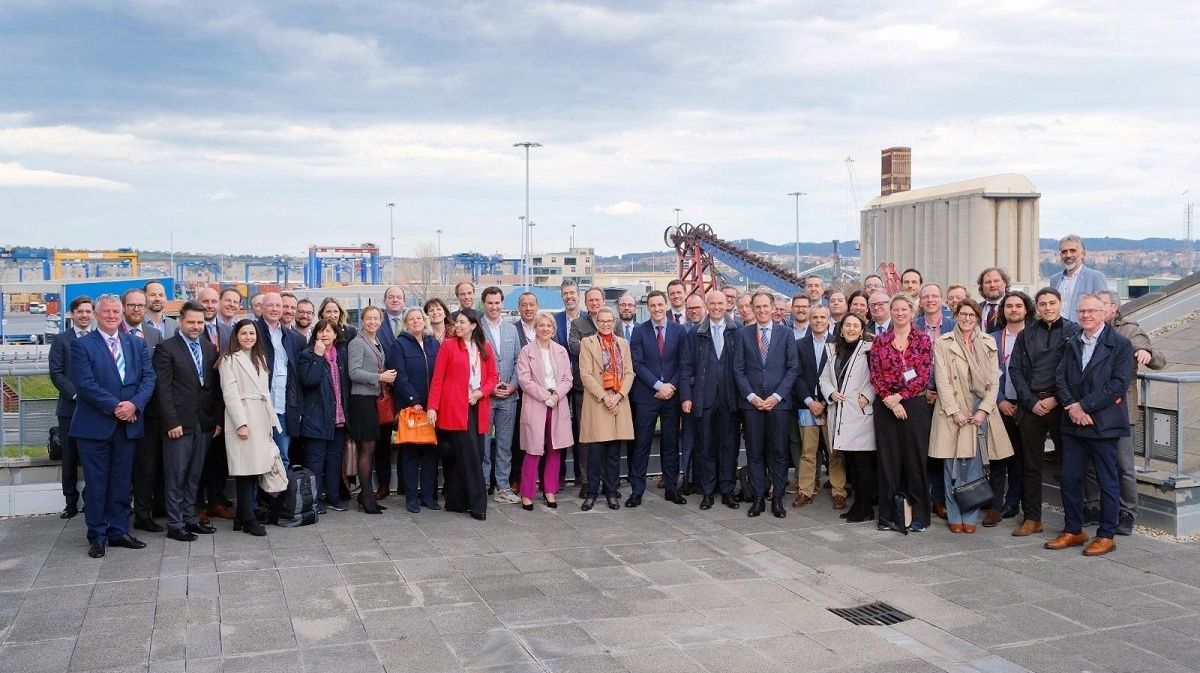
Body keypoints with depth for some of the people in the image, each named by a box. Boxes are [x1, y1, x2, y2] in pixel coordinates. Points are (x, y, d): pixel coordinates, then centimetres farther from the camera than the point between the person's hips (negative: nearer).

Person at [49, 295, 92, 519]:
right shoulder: (61, 339, 4)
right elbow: (56, 373, -2)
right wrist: (76, 395, -13)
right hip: (70, 408, 0)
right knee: (70, 458, 6)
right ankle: (71, 502, 15)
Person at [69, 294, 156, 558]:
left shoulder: (137, 345, 11)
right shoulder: (82, 345, -2)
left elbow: (148, 378, 2)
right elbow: (85, 383, -12)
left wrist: (134, 404, -14)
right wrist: (114, 407, -18)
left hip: (127, 424, 4)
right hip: (94, 425, -4)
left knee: (121, 482, 11)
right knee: (96, 484, 4)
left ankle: (119, 531, 20)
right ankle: (97, 536, 14)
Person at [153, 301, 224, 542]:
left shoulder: (210, 348, 12)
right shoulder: (166, 348, -4)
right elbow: (162, 389, -9)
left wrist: (218, 419, 6)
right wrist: (171, 422, -14)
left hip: (204, 422, 5)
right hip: (179, 422, -5)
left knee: (194, 475, 12)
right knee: (176, 475, 1)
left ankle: (190, 519, 21)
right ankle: (175, 524, 8)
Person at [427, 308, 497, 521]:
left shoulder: (485, 348, 11)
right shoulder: (448, 345, 1)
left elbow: (493, 376, 12)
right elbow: (437, 378, -2)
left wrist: (481, 393, -6)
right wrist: (432, 407, -9)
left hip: (478, 407, 4)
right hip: (455, 408, -4)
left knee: (462, 457, 5)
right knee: (469, 455, -7)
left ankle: (457, 501, 16)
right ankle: (477, 504, -3)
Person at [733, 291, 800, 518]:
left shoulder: (785, 334, 6)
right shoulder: (743, 334, 7)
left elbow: (793, 368, 2)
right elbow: (738, 369, 4)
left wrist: (777, 396, -7)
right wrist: (751, 396, -7)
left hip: (779, 401, -1)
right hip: (751, 401, 1)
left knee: (778, 451, 2)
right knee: (754, 452, 3)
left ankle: (777, 498, 10)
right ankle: (759, 497, 10)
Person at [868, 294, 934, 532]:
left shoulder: (922, 339, 3)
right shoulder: (880, 341, 7)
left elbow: (924, 376, -5)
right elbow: (875, 375, 1)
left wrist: (899, 396, -12)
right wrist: (889, 401, -11)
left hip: (914, 405, -2)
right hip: (885, 405, 2)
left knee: (915, 458, 2)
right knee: (888, 459, 5)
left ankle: (919, 514, 11)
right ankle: (889, 514, 13)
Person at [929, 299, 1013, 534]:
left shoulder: (988, 343, 11)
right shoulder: (943, 343, 3)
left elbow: (994, 381, 6)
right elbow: (942, 381, -3)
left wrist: (983, 410, -6)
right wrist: (954, 411, -11)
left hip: (980, 410, 2)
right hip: (952, 410, -2)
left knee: (975, 465, 2)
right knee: (953, 467, 0)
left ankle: (970, 516, 9)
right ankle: (955, 516, 8)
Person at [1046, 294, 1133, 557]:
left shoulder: (1120, 344, -6)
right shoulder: (1072, 344, 12)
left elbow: (1119, 383, -14)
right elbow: (1060, 377, 6)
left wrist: (1083, 406, -16)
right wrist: (1071, 406, -10)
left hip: (1104, 423, -5)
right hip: (1073, 423, 5)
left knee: (1108, 481, 4)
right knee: (1070, 478, 9)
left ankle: (1106, 536, 15)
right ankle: (1073, 531, 22)